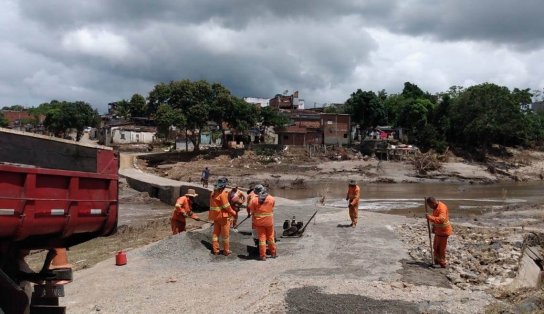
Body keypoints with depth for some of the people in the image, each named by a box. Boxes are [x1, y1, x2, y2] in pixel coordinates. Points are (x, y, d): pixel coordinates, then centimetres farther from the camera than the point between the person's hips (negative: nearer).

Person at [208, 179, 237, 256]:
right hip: (223, 216, -7)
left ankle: (215, 250, 17)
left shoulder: (213, 193, 5)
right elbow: (227, 206, -16)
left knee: (215, 233, 13)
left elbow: (215, 204, 8)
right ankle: (226, 251, 13)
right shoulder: (222, 194, -18)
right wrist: (233, 212, -3)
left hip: (215, 216, 7)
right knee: (225, 234, 5)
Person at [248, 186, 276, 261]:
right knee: (270, 237, 15)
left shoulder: (254, 200, -5)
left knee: (262, 238, 5)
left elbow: (252, 211, -2)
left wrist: (253, 222, 10)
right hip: (269, 221, 1)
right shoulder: (272, 199, -3)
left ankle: (263, 255, 7)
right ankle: (273, 253, 25)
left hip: (259, 221, -1)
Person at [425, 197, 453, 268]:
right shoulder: (435, 207, 6)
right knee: (435, 246, 18)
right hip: (438, 230, 10)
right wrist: (434, 227, 20)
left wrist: (430, 218, -36)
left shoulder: (442, 208, -25)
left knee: (441, 247, -2)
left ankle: (442, 263, 10)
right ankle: (436, 261, 31)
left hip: (443, 231, -10)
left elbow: (441, 219, -38)